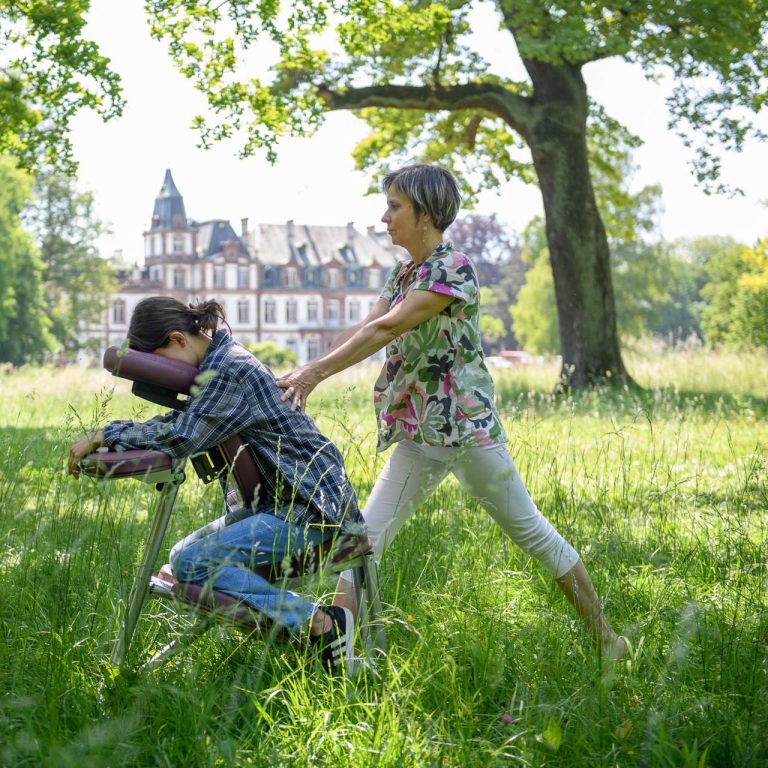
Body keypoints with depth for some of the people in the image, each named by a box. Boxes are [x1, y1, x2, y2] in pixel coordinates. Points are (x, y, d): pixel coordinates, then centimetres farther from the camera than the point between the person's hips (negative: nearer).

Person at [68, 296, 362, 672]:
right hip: (282, 500, 11)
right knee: (185, 552, 16)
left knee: (192, 564, -21)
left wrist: (104, 436, -16)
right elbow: (180, 419, 19)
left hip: (309, 508, -11)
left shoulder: (231, 370, -16)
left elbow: (181, 437, -25)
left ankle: (320, 623, -23)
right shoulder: (219, 364, 15)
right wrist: (108, 438, 4)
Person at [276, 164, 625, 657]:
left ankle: (605, 638, 15)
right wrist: (305, 377, -3)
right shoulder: (404, 274, 13)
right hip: (419, 433, 8)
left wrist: (316, 372, -21)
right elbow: (361, 331, 7)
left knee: (531, 531, 2)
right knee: (367, 534, -2)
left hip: (467, 426, -8)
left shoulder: (453, 269, -14)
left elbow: (385, 331, -20)